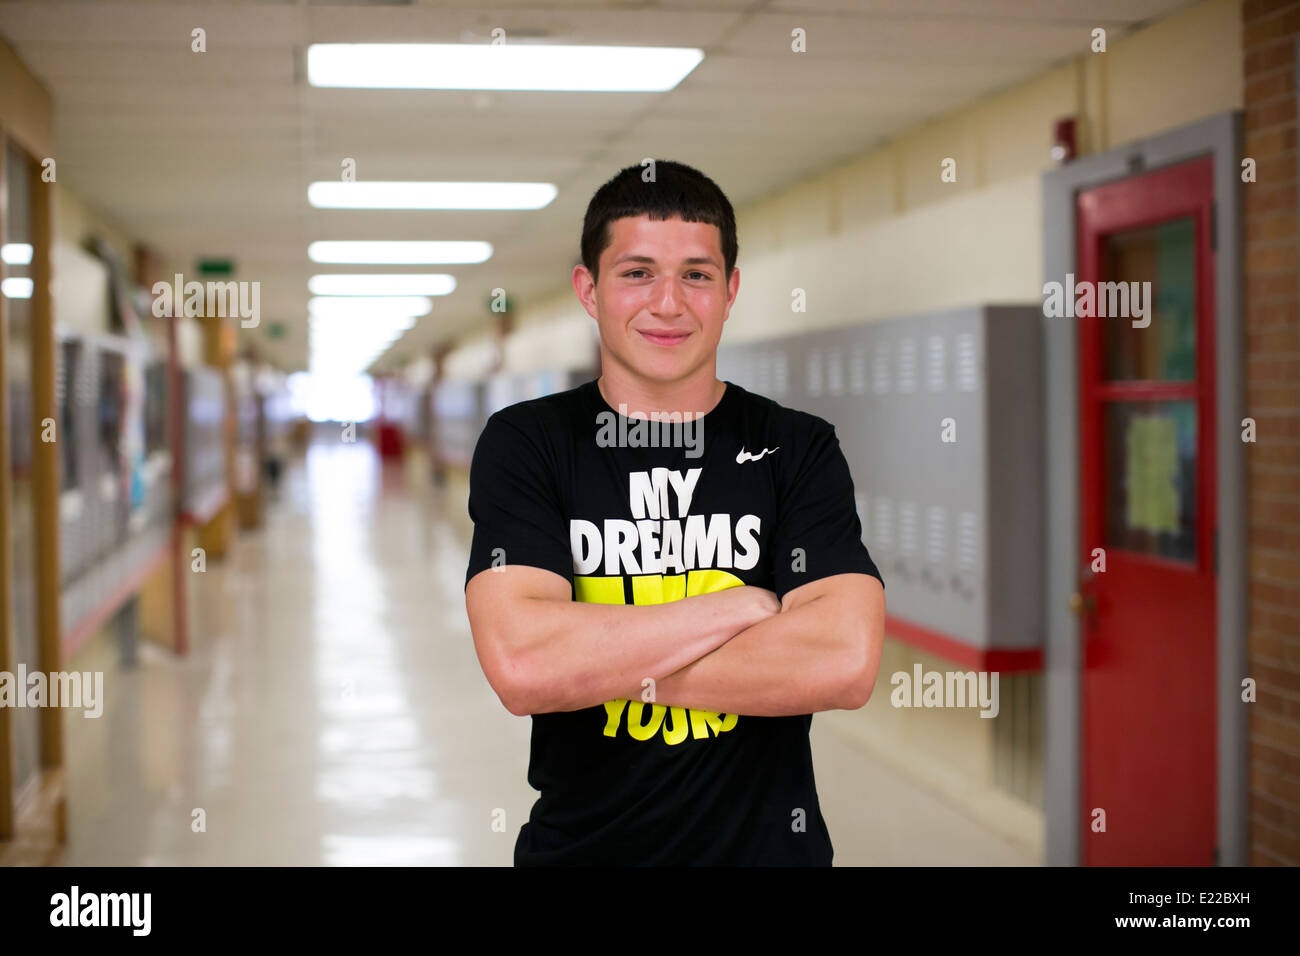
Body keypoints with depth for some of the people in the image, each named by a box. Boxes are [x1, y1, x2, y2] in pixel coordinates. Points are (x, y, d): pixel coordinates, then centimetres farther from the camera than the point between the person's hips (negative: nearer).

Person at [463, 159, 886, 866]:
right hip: (577, 847, 0)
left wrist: (601, 663, -19)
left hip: (768, 845, 0)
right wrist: (747, 605, -17)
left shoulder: (799, 449, -4)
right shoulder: (524, 444, -6)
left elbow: (846, 662, -20)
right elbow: (519, 665, -21)